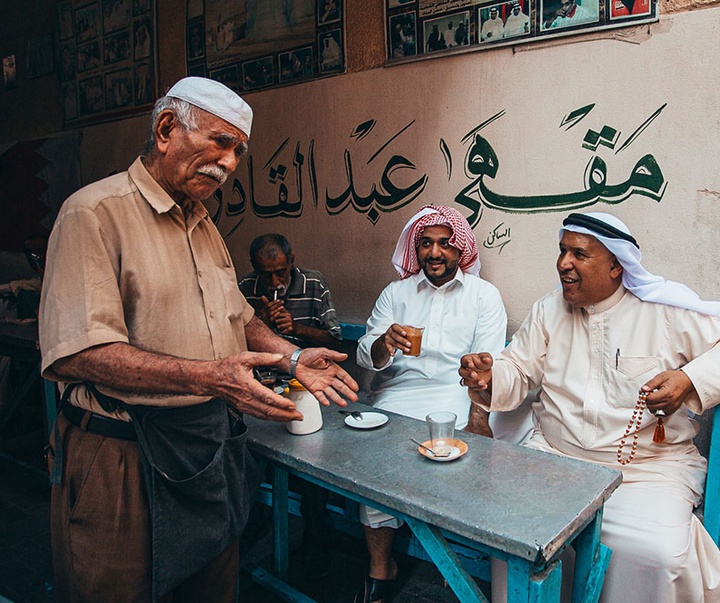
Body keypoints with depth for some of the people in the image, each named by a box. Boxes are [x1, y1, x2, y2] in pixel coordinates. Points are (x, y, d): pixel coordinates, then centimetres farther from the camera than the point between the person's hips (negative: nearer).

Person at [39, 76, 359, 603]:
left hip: (213, 447, 8)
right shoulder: (96, 213, -15)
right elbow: (72, 353, -24)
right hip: (126, 456, -8)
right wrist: (207, 377, -31)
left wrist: (293, 358, 3)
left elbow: (238, 318, 21)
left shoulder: (204, 225, 13)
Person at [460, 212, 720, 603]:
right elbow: (518, 372, 8)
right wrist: (488, 378, -14)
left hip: (647, 467, -2)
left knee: (654, 555, -27)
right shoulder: (547, 311, 9)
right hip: (554, 453, 3)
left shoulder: (666, 310, -2)